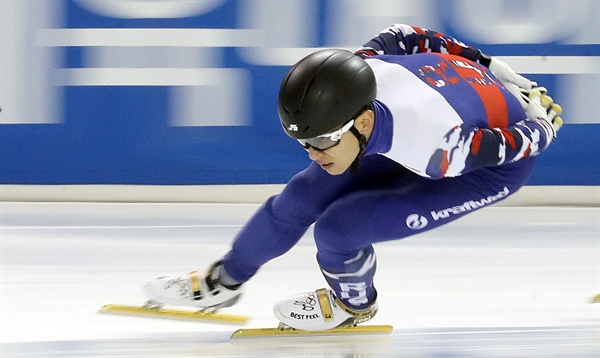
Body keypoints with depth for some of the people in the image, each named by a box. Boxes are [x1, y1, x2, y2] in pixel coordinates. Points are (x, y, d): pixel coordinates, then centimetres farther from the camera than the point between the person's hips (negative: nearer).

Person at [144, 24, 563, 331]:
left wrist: (542, 128, -6)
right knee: (304, 195, 5)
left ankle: (352, 305, 15)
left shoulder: (432, 144, -43)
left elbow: (512, 145, -29)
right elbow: (403, 37, -4)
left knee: (337, 228, -18)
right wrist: (491, 68, 8)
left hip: (496, 162, -7)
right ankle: (225, 281, 28)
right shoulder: (353, 73, -24)